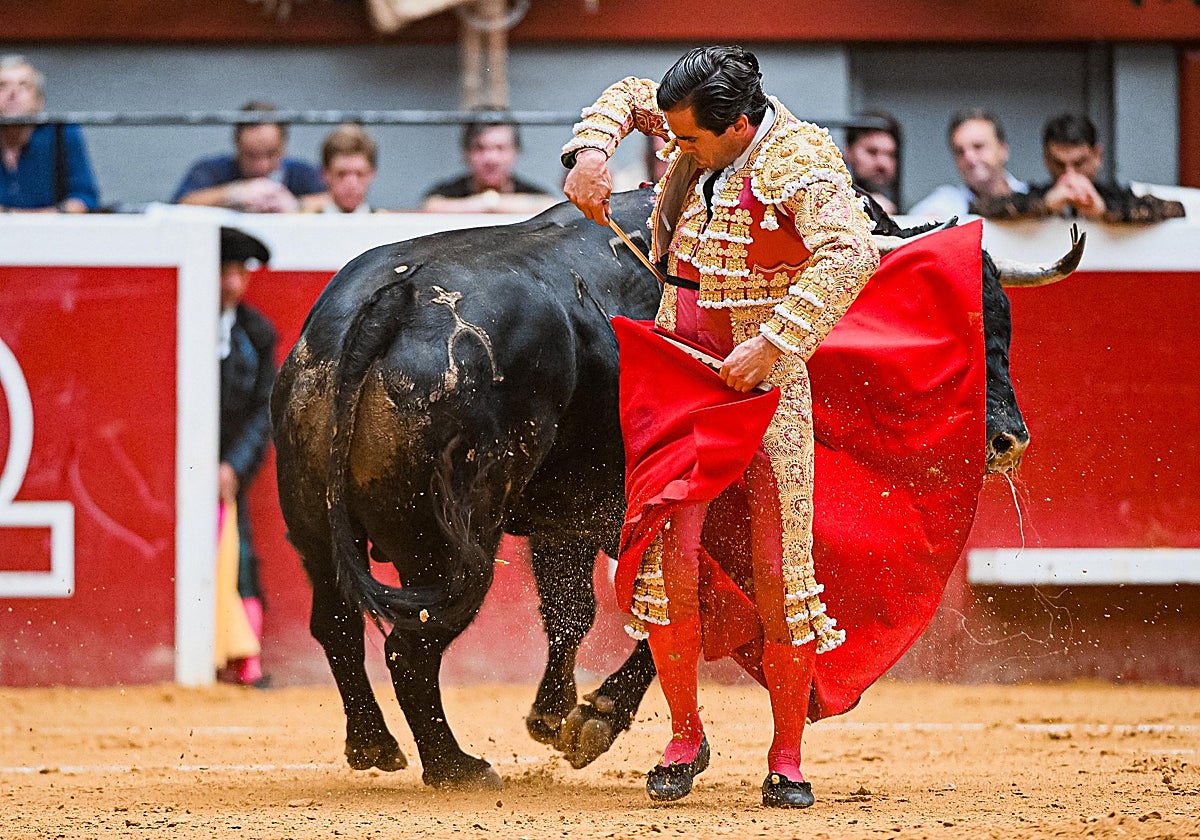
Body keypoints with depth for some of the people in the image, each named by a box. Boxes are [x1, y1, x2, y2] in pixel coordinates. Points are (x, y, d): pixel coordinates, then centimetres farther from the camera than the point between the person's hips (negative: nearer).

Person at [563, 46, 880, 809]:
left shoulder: (797, 158, -16)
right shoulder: (701, 134, 3)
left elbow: (850, 255, -30)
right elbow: (628, 96, 24)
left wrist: (769, 346, -31)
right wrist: (594, 150, 3)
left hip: (767, 382, -5)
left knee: (780, 572, -4)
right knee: (667, 560, -6)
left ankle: (787, 759, 9)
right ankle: (685, 738, 12)